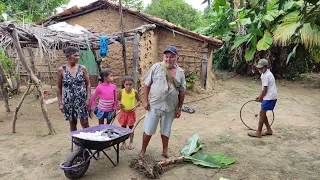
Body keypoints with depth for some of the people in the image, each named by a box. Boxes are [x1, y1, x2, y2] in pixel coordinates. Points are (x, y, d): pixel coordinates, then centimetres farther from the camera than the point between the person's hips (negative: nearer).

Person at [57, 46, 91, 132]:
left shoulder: (82, 68, -2)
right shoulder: (61, 70, -2)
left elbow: (88, 84, 3)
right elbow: (59, 88, 3)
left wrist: (88, 98, -6)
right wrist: (60, 103, 0)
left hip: (82, 100, 0)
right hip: (69, 101, 0)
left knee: (85, 123, 3)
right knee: (72, 124, 13)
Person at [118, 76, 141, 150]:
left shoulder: (134, 92, -10)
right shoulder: (121, 92, -9)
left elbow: (139, 100, 1)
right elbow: (118, 99, 4)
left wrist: (135, 106, -15)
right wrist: (119, 105, -15)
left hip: (131, 112, 0)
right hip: (123, 112, 1)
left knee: (131, 127, 12)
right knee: (123, 127, 10)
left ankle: (131, 142, 28)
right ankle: (123, 142, 26)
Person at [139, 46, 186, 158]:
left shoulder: (180, 72, 1)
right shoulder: (156, 67, -5)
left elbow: (182, 92, 5)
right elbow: (147, 84, -1)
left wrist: (179, 108, 4)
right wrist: (145, 100, -6)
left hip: (170, 107, 2)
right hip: (154, 105, -2)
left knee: (166, 130, 18)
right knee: (148, 130, 7)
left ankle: (165, 150, 36)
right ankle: (143, 150, 27)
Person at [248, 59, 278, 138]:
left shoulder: (266, 75, -19)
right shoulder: (265, 73, 12)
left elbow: (265, 90, -17)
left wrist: (260, 98, -5)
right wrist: (260, 96, 15)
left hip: (270, 97, -10)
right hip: (269, 96, 10)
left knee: (262, 113, -8)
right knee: (263, 113, 13)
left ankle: (258, 133, -3)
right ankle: (269, 130, 24)